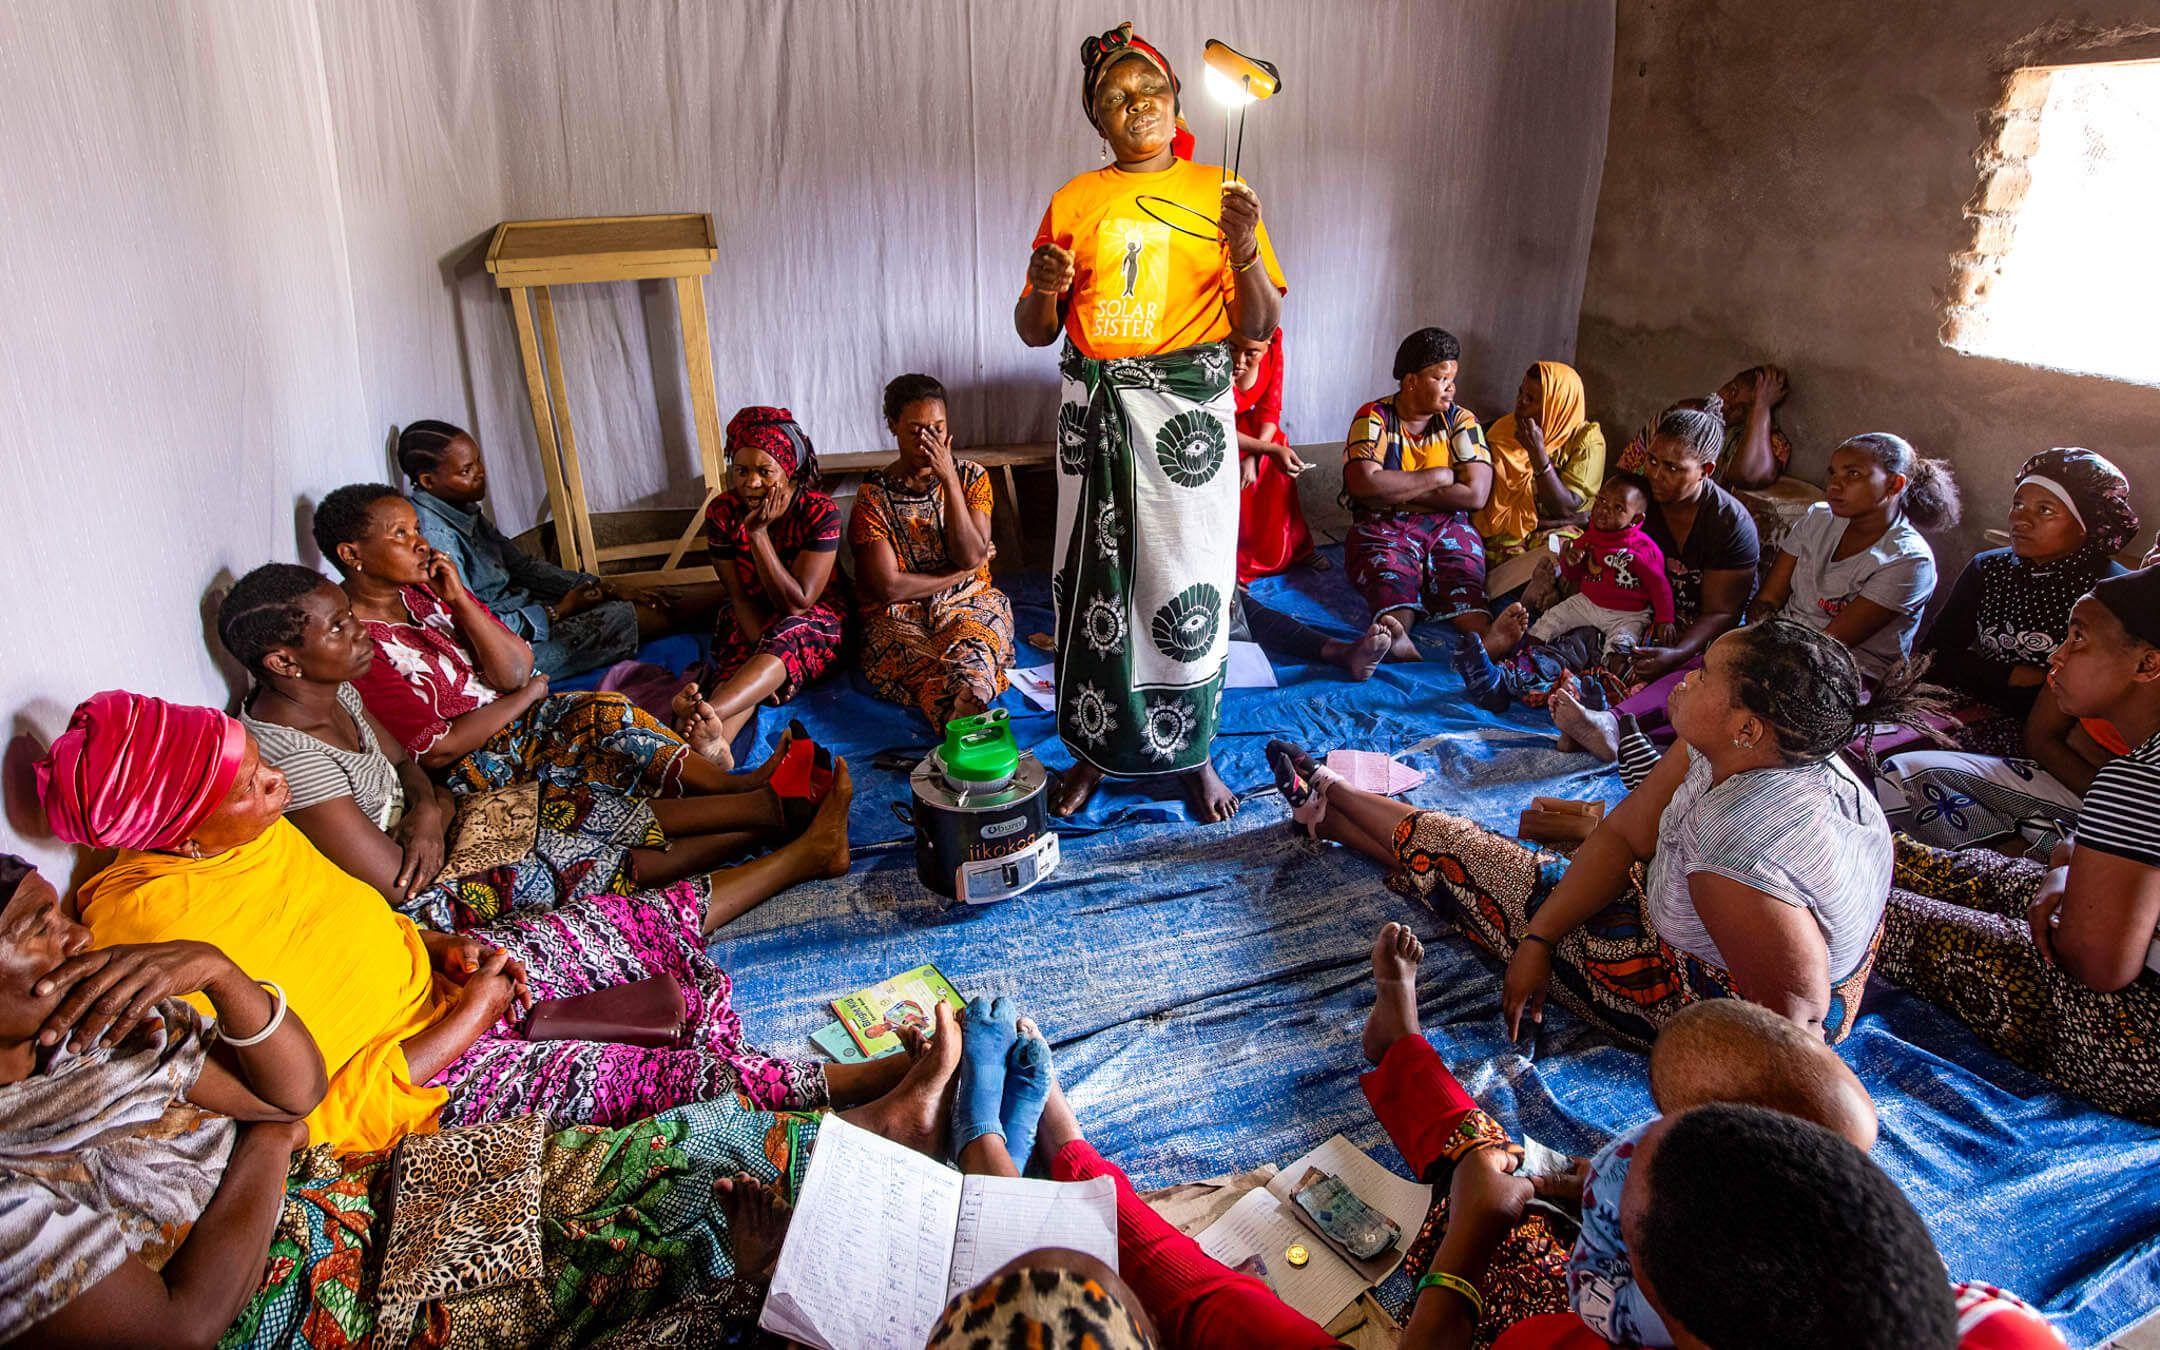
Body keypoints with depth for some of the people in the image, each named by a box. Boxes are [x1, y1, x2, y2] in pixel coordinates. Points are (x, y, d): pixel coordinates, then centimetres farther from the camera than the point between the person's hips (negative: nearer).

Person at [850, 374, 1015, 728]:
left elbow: (970, 554, -7)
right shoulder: (873, 496, 1)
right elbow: (889, 587, -7)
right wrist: (962, 572, -2)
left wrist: (949, 478, -12)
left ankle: (962, 715, -64)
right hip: (898, 618, -1)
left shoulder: (971, 476, 8)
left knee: (970, 642, -38)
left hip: (971, 605, 1)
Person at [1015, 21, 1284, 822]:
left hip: (1189, 409, -1)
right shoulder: (1073, 202, 7)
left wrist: (1244, 249, -18)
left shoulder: (1218, 193, 4)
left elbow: (1260, 324, 0)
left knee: (1189, 582, 3)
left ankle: (1192, 752, 21)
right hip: (1096, 410, 2)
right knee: (1095, 581, 6)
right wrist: (1044, 289, -13)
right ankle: (1095, 750, 23)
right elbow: (1035, 332, 8)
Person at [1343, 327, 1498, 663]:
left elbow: (1475, 494, -3)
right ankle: (1396, 637, -64)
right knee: (1390, 578, -34)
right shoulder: (1374, 418, 2)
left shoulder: (1463, 421, 9)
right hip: (1383, 526, -2)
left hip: (1447, 525, 2)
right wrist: (1438, 476, -6)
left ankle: (1485, 637, -59)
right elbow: (1363, 484, -15)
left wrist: (1397, 491, -7)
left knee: (1464, 581, -31)